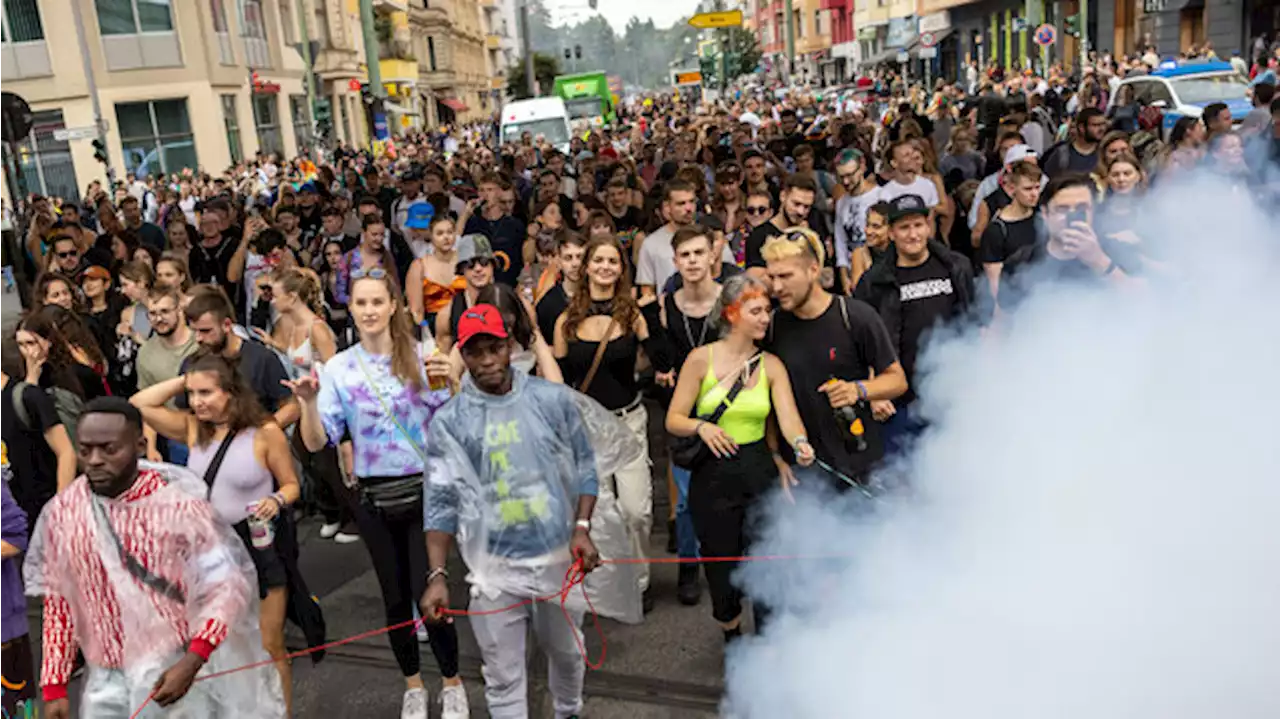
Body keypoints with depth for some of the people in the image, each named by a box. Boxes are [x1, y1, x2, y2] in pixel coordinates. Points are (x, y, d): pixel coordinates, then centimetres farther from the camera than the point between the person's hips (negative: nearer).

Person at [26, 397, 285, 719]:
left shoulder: (179, 504, -17)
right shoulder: (61, 512, -3)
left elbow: (227, 586, -14)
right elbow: (58, 602, 7)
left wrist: (191, 663, -24)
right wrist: (54, 686, 6)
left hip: (176, 669, -3)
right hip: (107, 679, 3)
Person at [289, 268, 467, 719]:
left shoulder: (422, 357, -5)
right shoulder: (338, 368, -1)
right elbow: (316, 443, -4)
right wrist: (309, 403, -22)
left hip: (425, 490, -2)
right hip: (374, 498, 2)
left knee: (428, 593, -4)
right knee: (395, 596, 14)